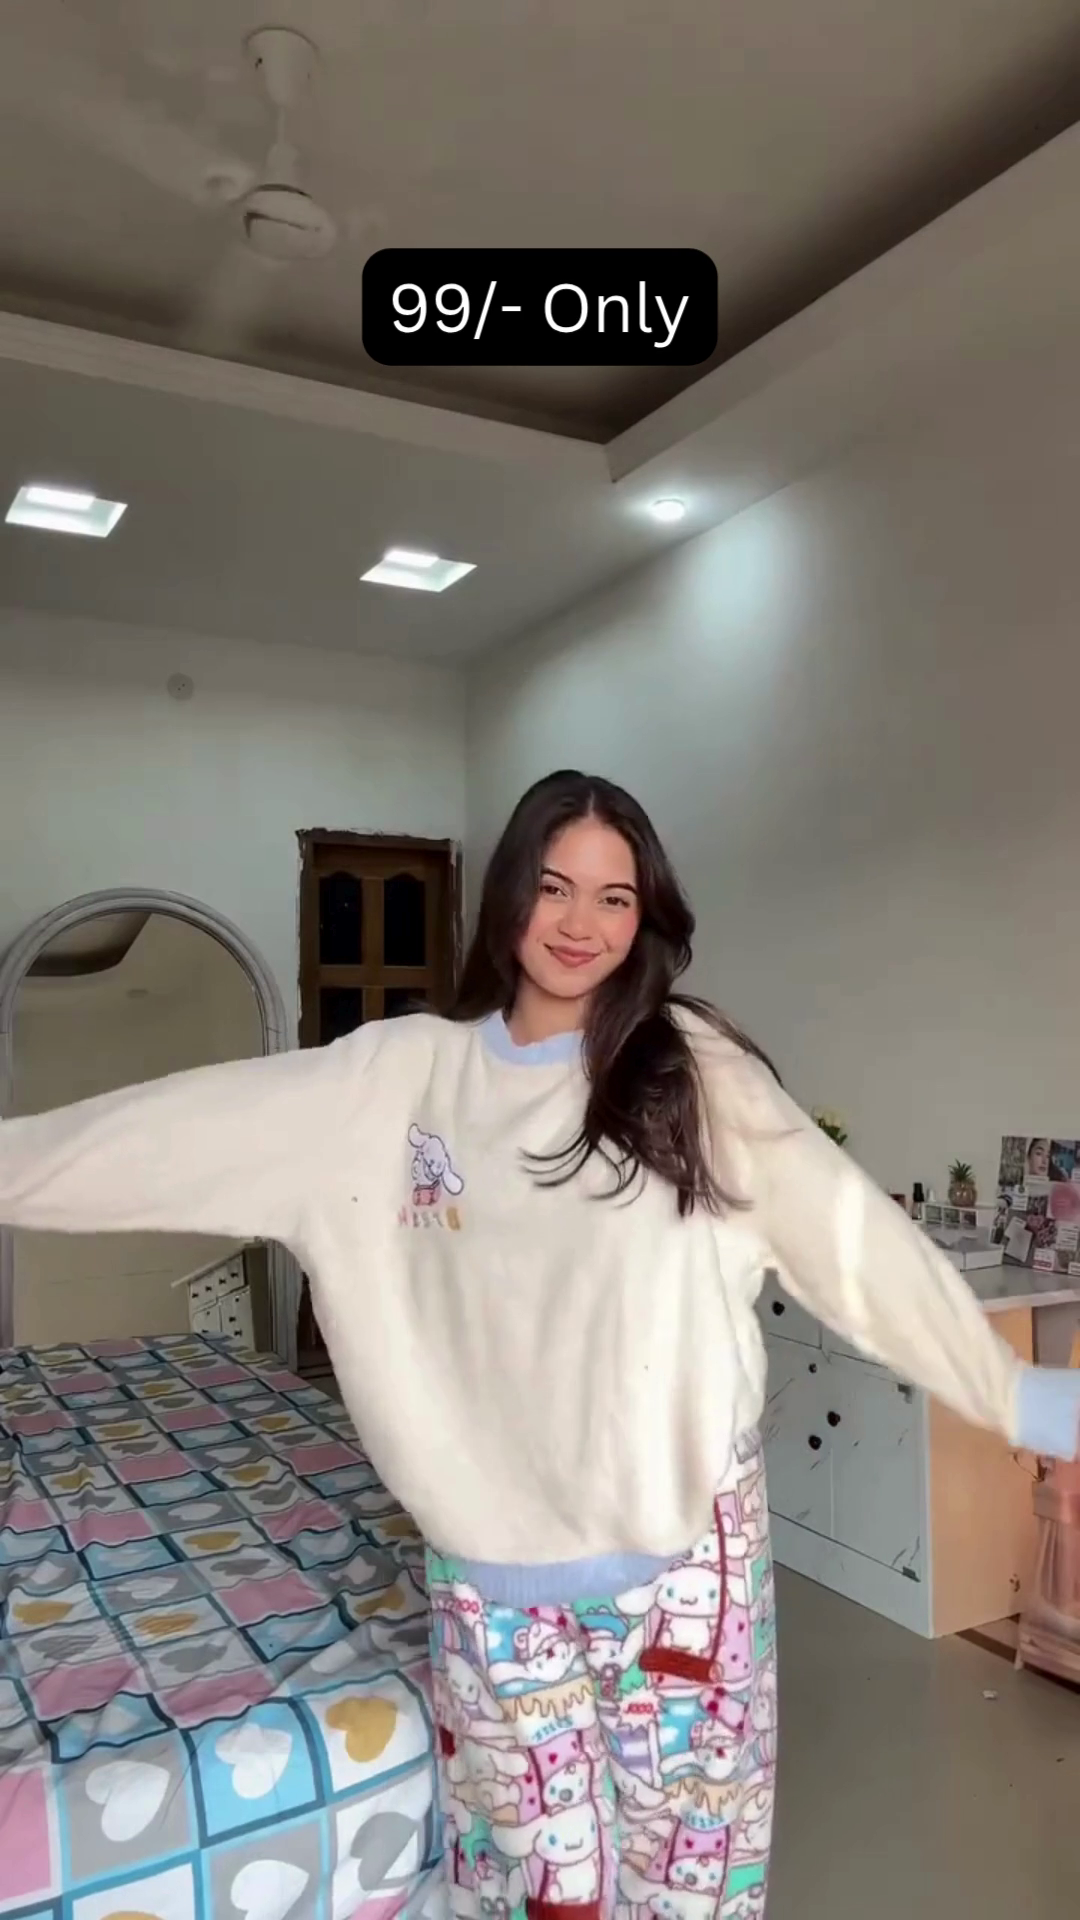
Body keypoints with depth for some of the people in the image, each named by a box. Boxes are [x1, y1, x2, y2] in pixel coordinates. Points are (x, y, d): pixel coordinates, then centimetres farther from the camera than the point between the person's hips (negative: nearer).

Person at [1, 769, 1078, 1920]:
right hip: (490, 1552, 2)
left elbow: (846, 1232, -10)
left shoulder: (696, 1068, -6)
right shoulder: (402, 1072, -2)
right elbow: (176, 1135, -2)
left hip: (681, 1540, -1)